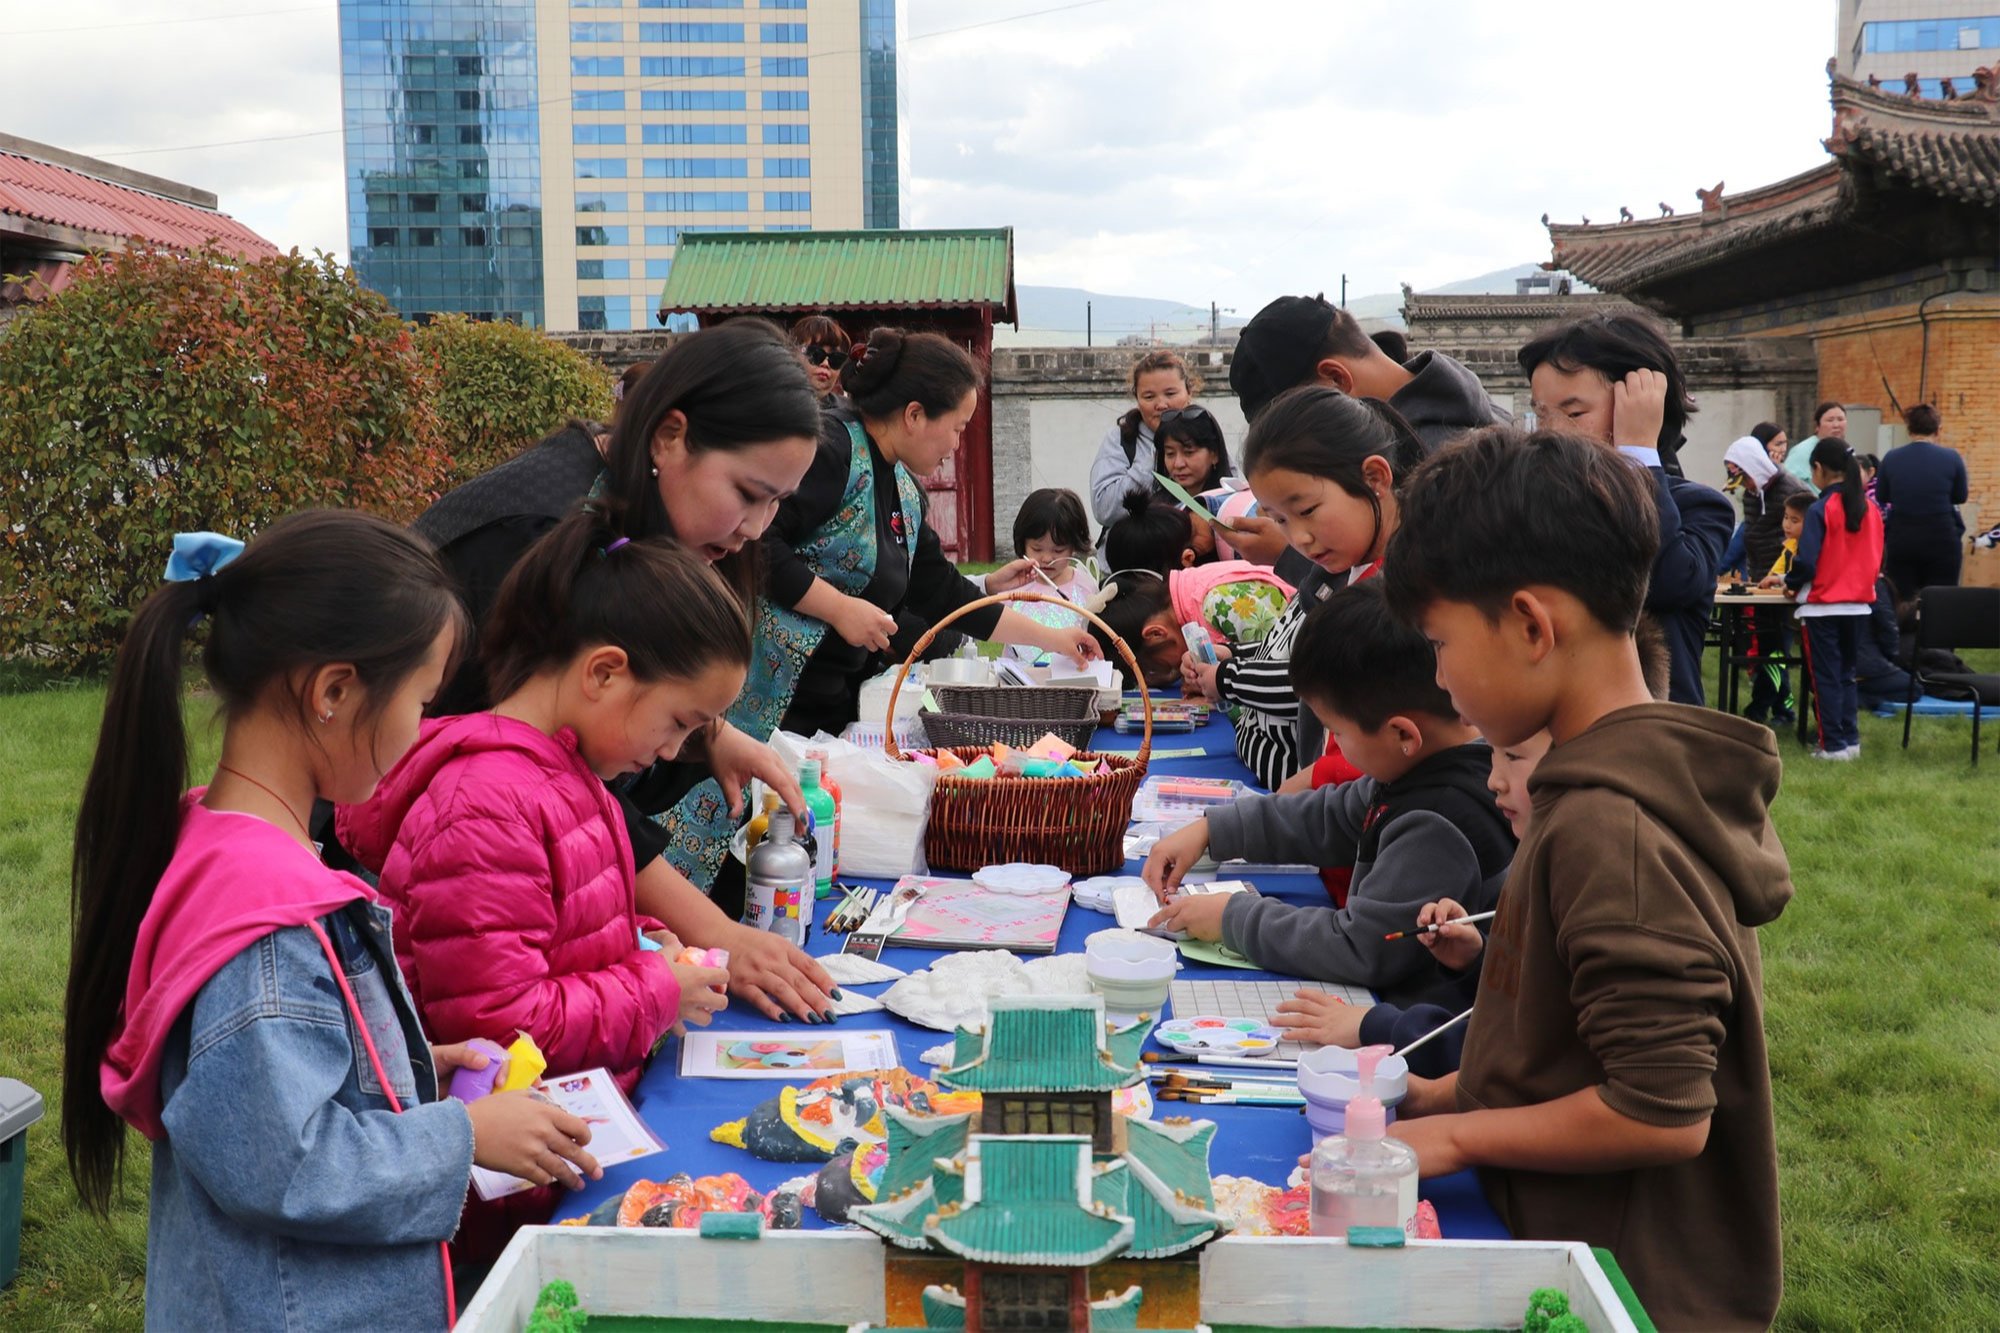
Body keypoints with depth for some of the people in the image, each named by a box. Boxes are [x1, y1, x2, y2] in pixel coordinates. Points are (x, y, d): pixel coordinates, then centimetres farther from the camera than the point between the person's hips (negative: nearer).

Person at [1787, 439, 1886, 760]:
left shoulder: (1820, 510, -14)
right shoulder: (1870, 509, 3)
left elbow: (1806, 562, -17)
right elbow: (1876, 558, 10)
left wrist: (1791, 583, 1)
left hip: (1823, 605, -5)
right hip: (1859, 604, 5)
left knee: (1826, 677, 3)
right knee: (1846, 674, 16)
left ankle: (1833, 745, 3)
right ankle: (1851, 740, 15)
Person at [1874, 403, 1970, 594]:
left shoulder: (1891, 458, -3)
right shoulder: (1951, 458, -6)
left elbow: (1881, 496, 13)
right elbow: (1960, 497, 9)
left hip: (1901, 540, 1)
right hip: (1941, 540, -1)